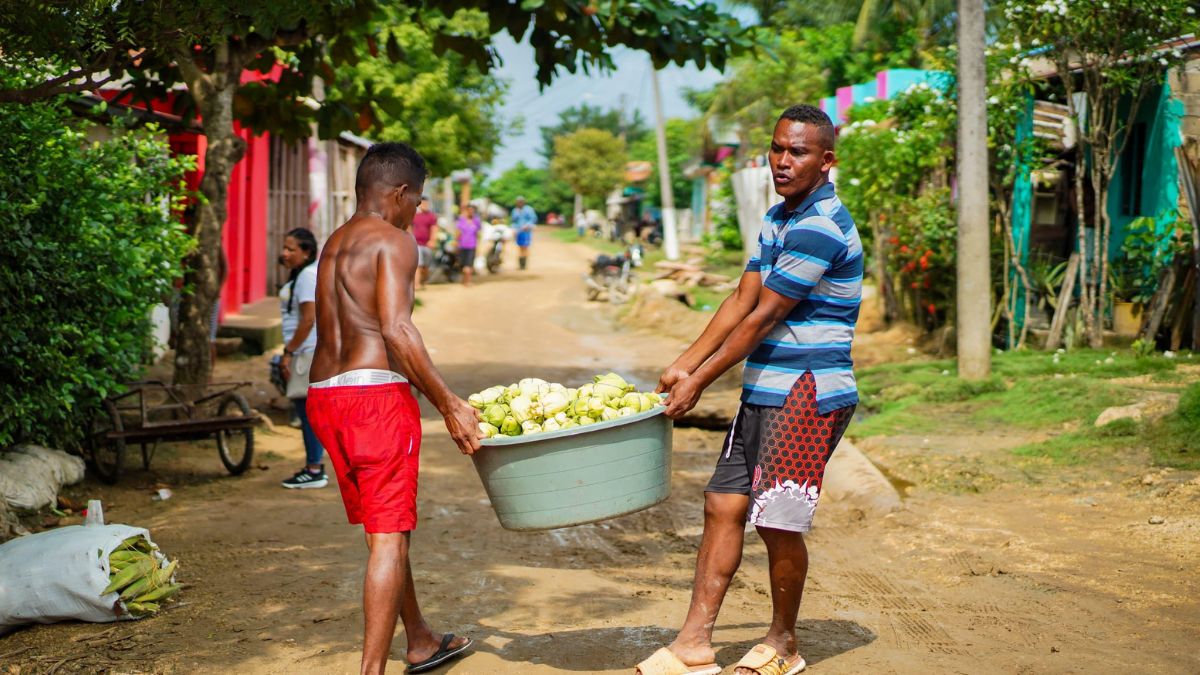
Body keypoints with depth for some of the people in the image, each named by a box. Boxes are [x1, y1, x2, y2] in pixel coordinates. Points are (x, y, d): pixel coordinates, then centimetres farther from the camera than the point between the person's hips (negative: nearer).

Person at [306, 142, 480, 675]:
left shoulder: (334, 244, 20)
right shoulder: (394, 241, -7)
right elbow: (396, 330, -19)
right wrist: (448, 404, -16)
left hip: (324, 394, 9)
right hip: (376, 392, -9)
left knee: (384, 527, 20)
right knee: (389, 535, -4)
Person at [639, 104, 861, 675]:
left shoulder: (821, 227, -18)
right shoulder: (777, 219, 14)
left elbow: (764, 317, -17)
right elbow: (741, 300, 13)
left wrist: (699, 382, -11)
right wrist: (683, 366, 8)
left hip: (807, 395, -9)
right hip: (765, 391, 10)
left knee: (778, 522, -4)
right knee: (723, 506, 7)